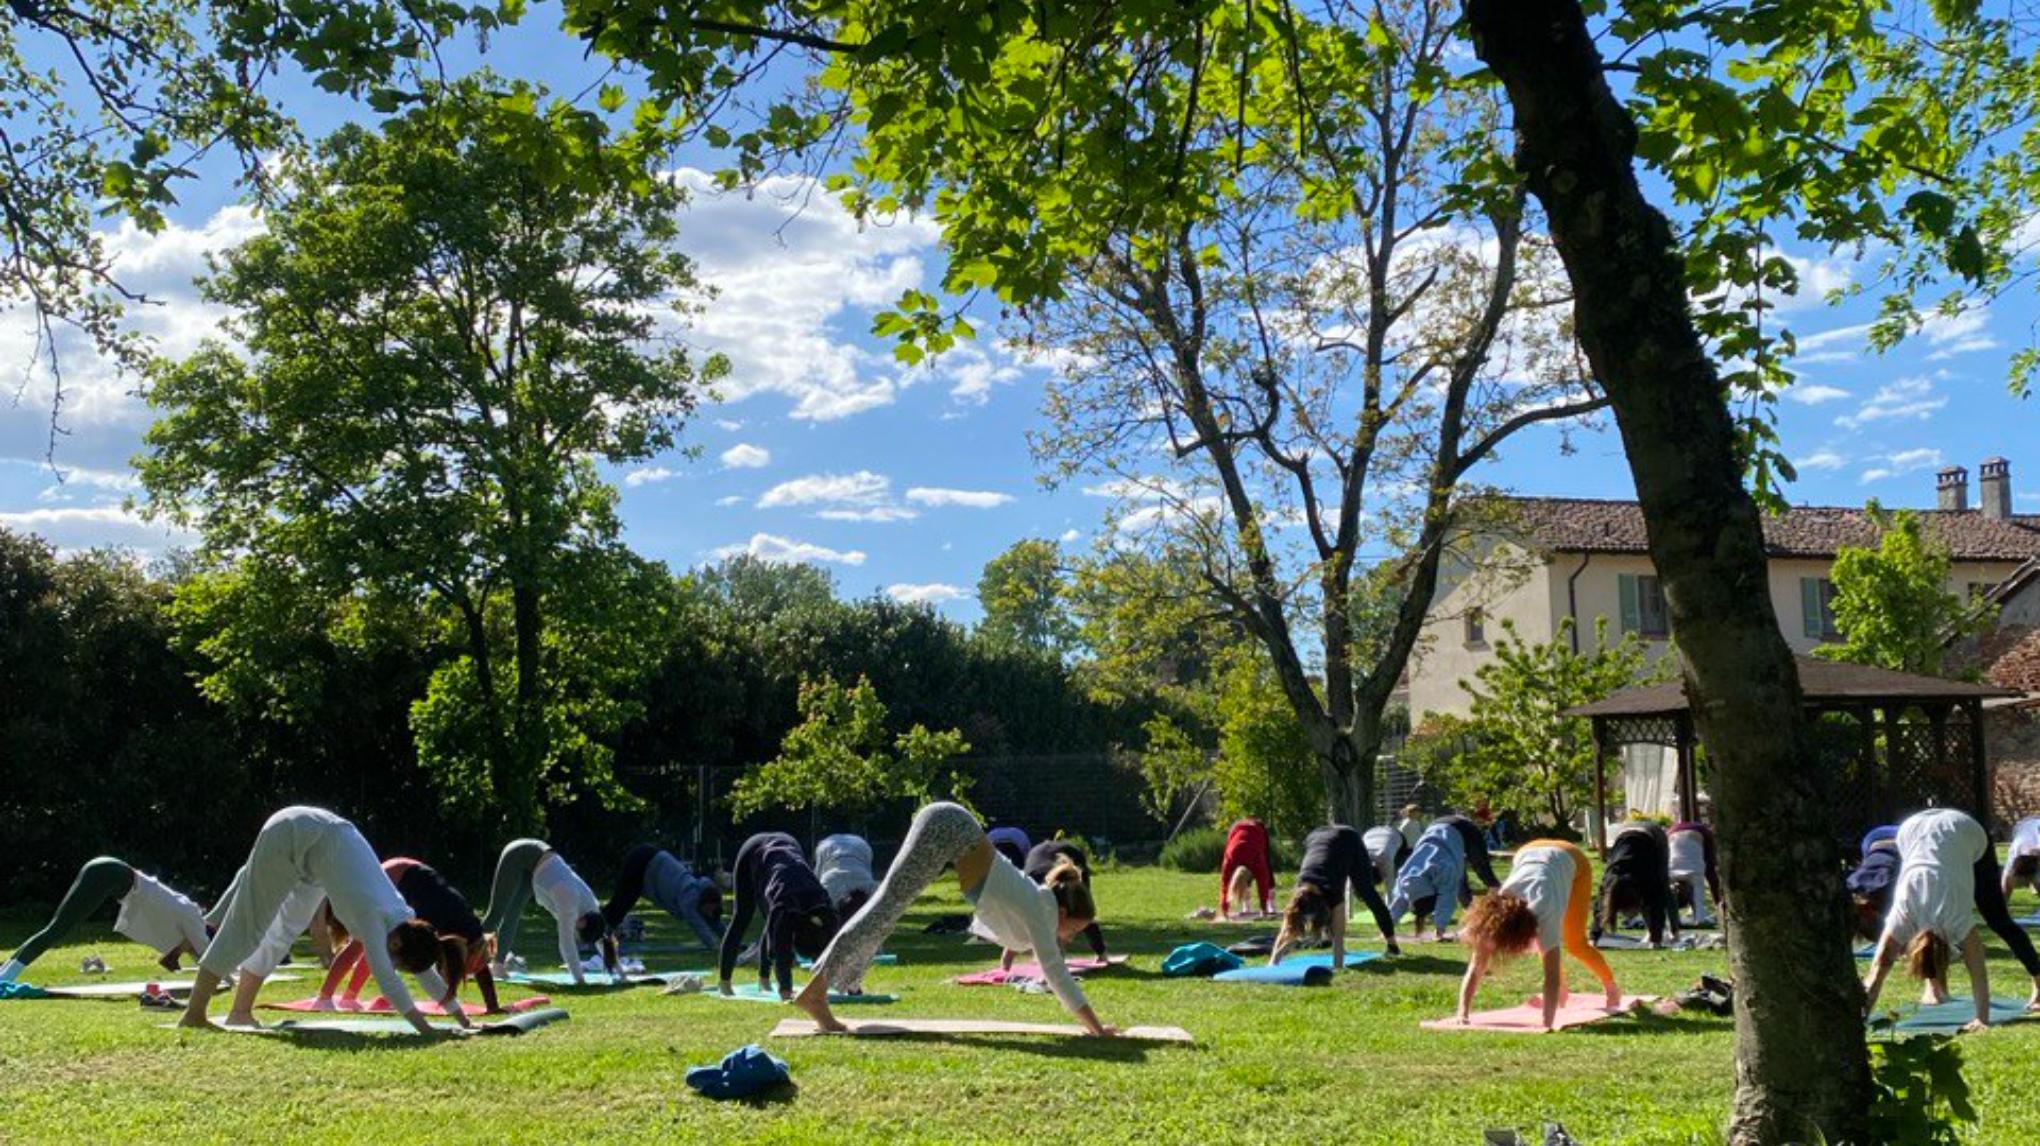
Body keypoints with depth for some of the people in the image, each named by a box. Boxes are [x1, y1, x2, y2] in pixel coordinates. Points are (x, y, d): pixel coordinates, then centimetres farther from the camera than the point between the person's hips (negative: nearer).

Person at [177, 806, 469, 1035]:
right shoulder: (374, 916, -29)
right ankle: (194, 1014, -1)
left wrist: (459, 1016, 2)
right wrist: (419, 1024, -40)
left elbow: (425, 969, 3)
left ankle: (240, 1012, 24)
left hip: (317, 835, 8)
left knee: (285, 930, 14)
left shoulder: (404, 918, -8)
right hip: (292, 835, -8)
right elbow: (385, 976, -39)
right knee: (247, 926, -6)